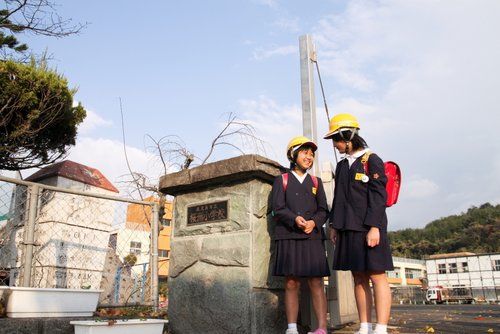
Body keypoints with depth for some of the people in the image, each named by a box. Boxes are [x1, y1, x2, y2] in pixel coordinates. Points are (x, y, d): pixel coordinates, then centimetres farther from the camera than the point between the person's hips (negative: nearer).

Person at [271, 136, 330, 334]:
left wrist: (314, 222, -12)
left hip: (313, 237, 2)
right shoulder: (281, 180, 12)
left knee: (316, 283, -4)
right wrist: (295, 219, -18)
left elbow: (323, 210, 9)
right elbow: (278, 208, 0)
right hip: (288, 237, -1)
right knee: (291, 283, 0)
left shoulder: (316, 182, 18)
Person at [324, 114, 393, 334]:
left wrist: (374, 227, -17)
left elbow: (378, 196, -10)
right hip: (348, 229, 7)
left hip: (368, 227, -7)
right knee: (358, 278, 8)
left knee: (376, 276, -5)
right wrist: (334, 225, 13)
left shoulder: (371, 160, -3)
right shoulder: (342, 165, 17)